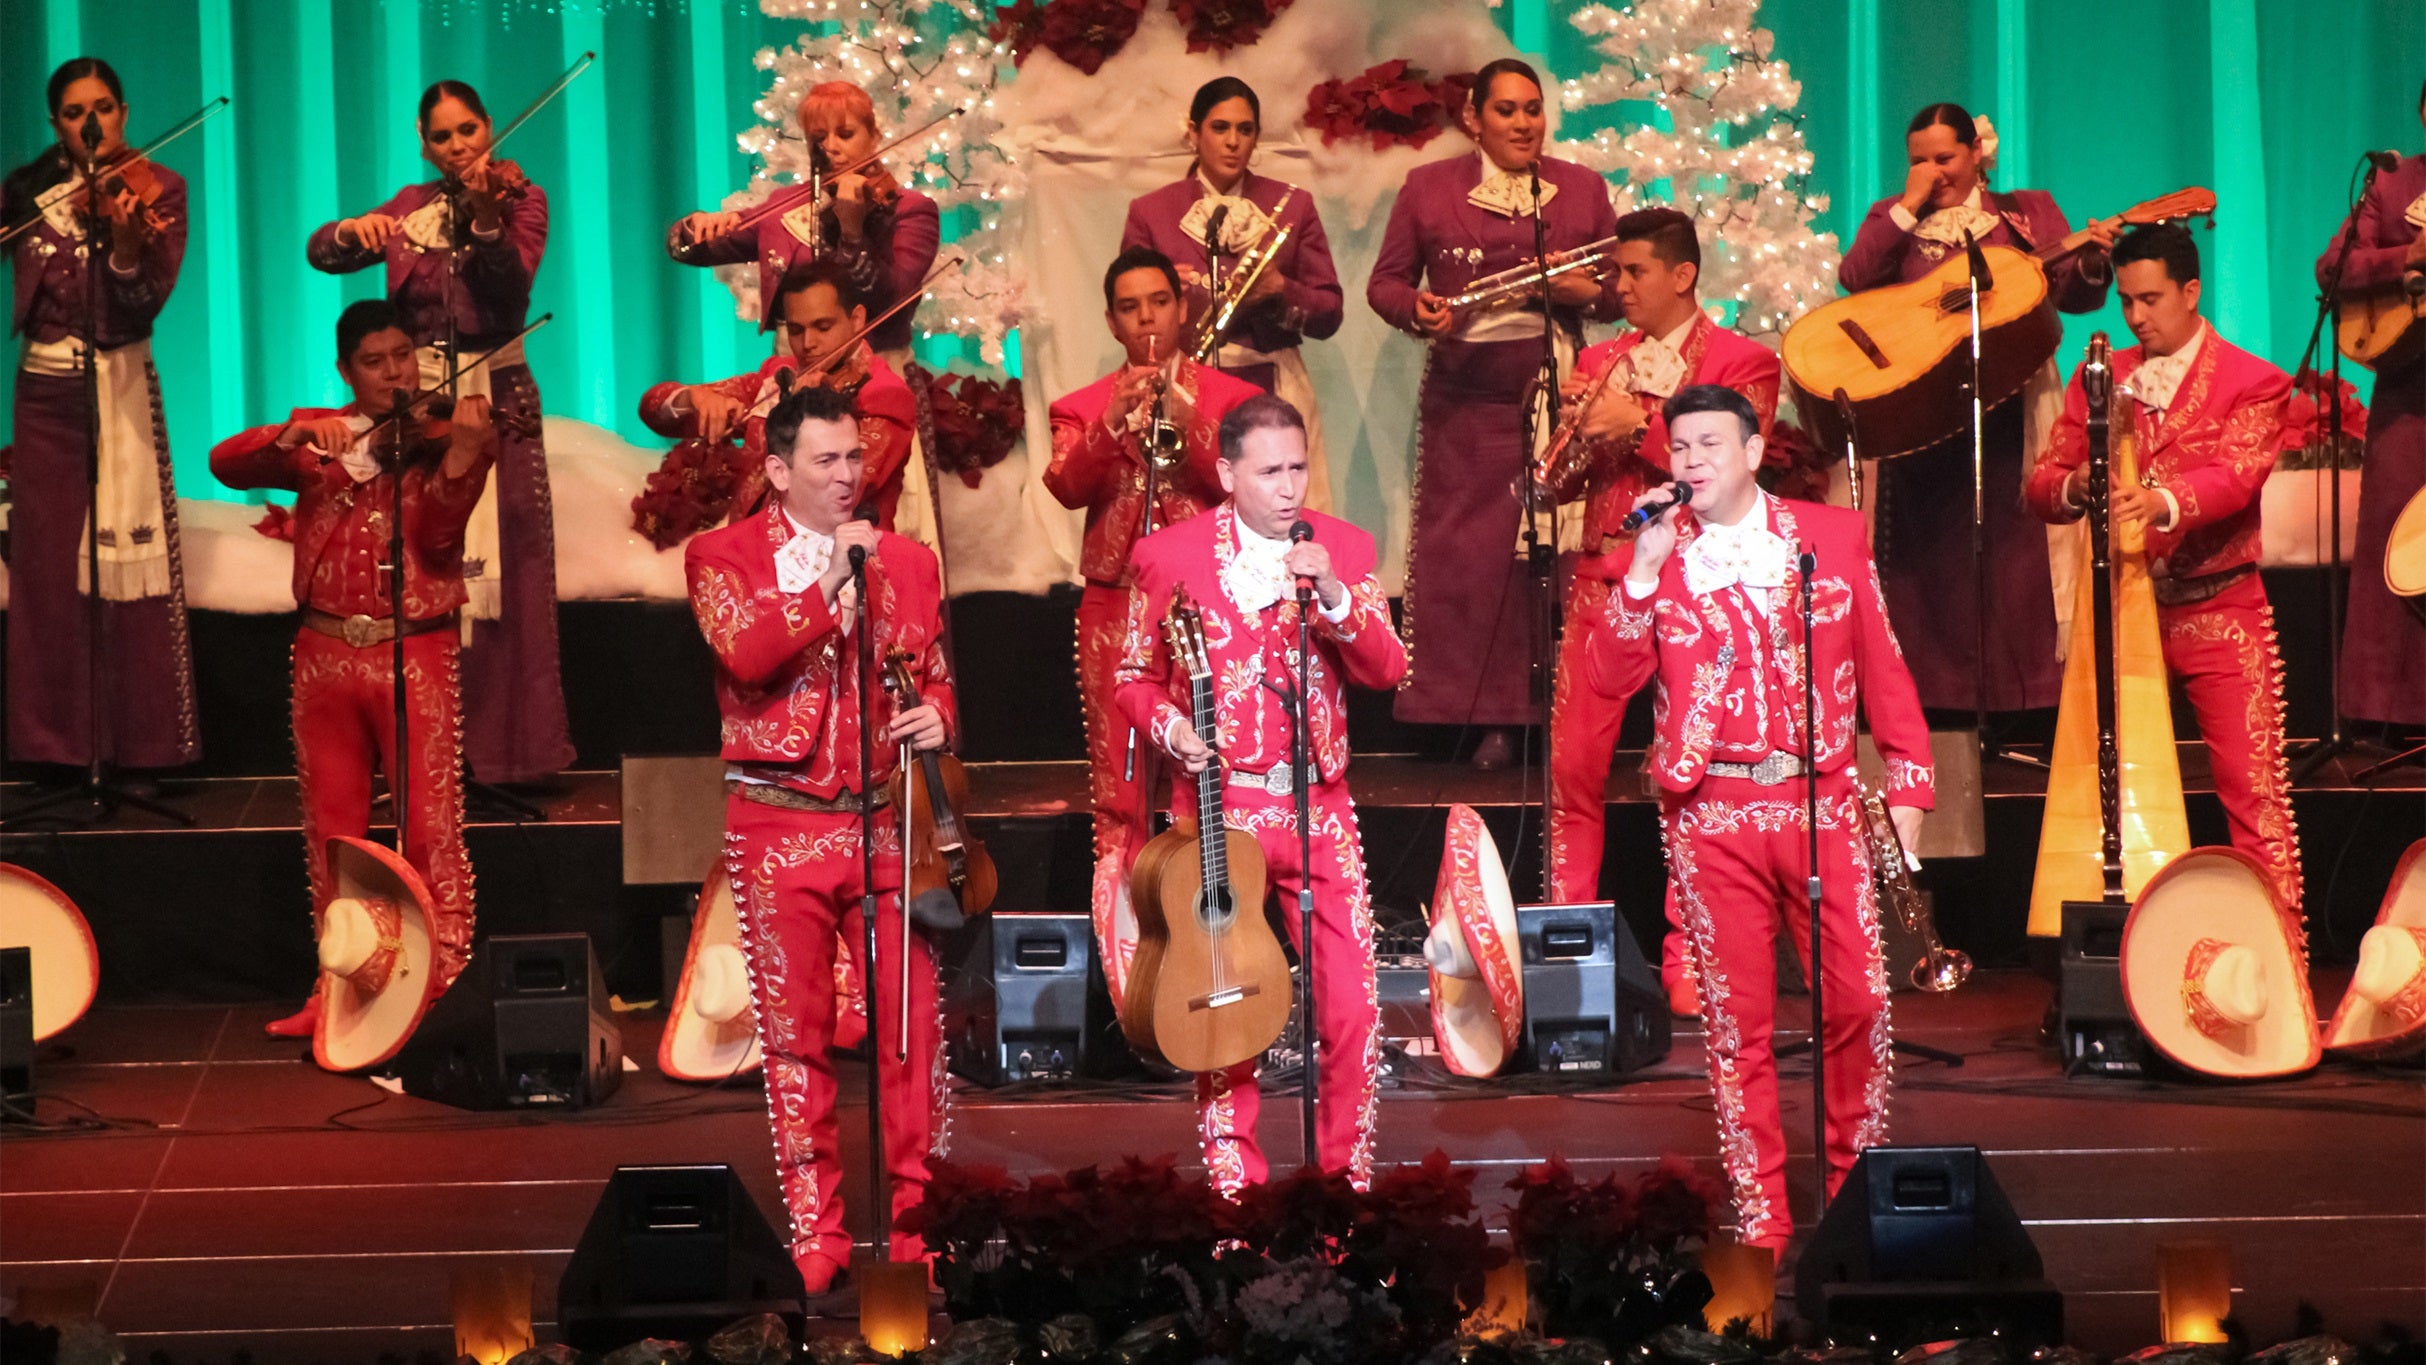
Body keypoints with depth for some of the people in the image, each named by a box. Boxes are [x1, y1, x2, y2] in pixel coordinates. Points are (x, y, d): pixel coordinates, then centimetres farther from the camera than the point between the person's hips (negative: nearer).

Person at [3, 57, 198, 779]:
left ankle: (145, 739, 3)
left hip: (120, 386, -3)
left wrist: (126, 240, -30)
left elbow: (146, 301, -13)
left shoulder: (155, 187, -2)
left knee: (128, 555, -5)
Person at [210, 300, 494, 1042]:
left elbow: (437, 532, -14)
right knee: (331, 831, 9)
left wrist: (462, 451, -30)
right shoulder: (313, 436, 10)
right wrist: (295, 437, -22)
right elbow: (226, 464, -5)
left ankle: (448, 986, -2)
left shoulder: (441, 440, 2)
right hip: (326, 654, 3)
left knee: (432, 829, -7)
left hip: (416, 654, -3)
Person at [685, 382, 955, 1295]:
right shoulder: (723, 555, 2)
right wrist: (830, 580, -18)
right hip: (781, 824, -2)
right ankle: (816, 1241, 10)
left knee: (913, 1030, -2)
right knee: (795, 1040, 2)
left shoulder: (906, 561, 12)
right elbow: (744, 652, -16)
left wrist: (936, 715, -2)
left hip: (888, 819, 2)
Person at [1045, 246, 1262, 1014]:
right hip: (1115, 611, 1)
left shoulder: (1229, 398, 9)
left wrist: (1187, 425, -19)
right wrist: (1113, 425, -20)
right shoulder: (1084, 407, 13)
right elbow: (1065, 486, -6)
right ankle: (1127, 984, 5)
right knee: (1119, 804, 1)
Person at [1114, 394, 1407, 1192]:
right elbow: (1136, 676, 9)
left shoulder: (1343, 549, 4)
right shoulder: (1169, 554, -1)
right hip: (1221, 806, -1)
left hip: (1320, 805, 1)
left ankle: (1349, 1181, 14)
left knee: (1353, 1011, -2)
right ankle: (1234, 1192, 16)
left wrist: (1336, 599, -18)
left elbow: (1388, 671, -4)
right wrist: (1171, 729, -10)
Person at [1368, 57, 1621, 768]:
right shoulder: (1428, 188, 7)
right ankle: (1488, 716, 3)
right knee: (1466, 551, -4)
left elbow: (1621, 288, 13)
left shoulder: (1582, 189, 11)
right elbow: (1385, 282, 8)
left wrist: (1584, 291, -9)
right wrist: (1416, 310, -14)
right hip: (1466, 402, 0)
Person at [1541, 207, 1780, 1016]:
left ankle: (1687, 959, 3)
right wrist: (1581, 438, -6)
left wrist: (1637, 425, -14)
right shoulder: (1600, 361, 18)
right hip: (1603, 582, 4)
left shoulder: (1744, 362, 4)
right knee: (1574, 767, -2)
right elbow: (1560, 485, 14)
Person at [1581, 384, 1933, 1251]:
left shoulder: (1832, 535, 7)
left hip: (1823, 804, 1)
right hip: (1712, 814, 0)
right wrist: (1644, 571, -13)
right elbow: (1609, 680, -5)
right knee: (1737, 1020, 2)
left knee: (1860, 1006, -1)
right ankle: (1761, 1219, 11)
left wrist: (1906, 782, 5)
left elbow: (1881, 664, 9)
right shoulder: (1655, 554, 5)